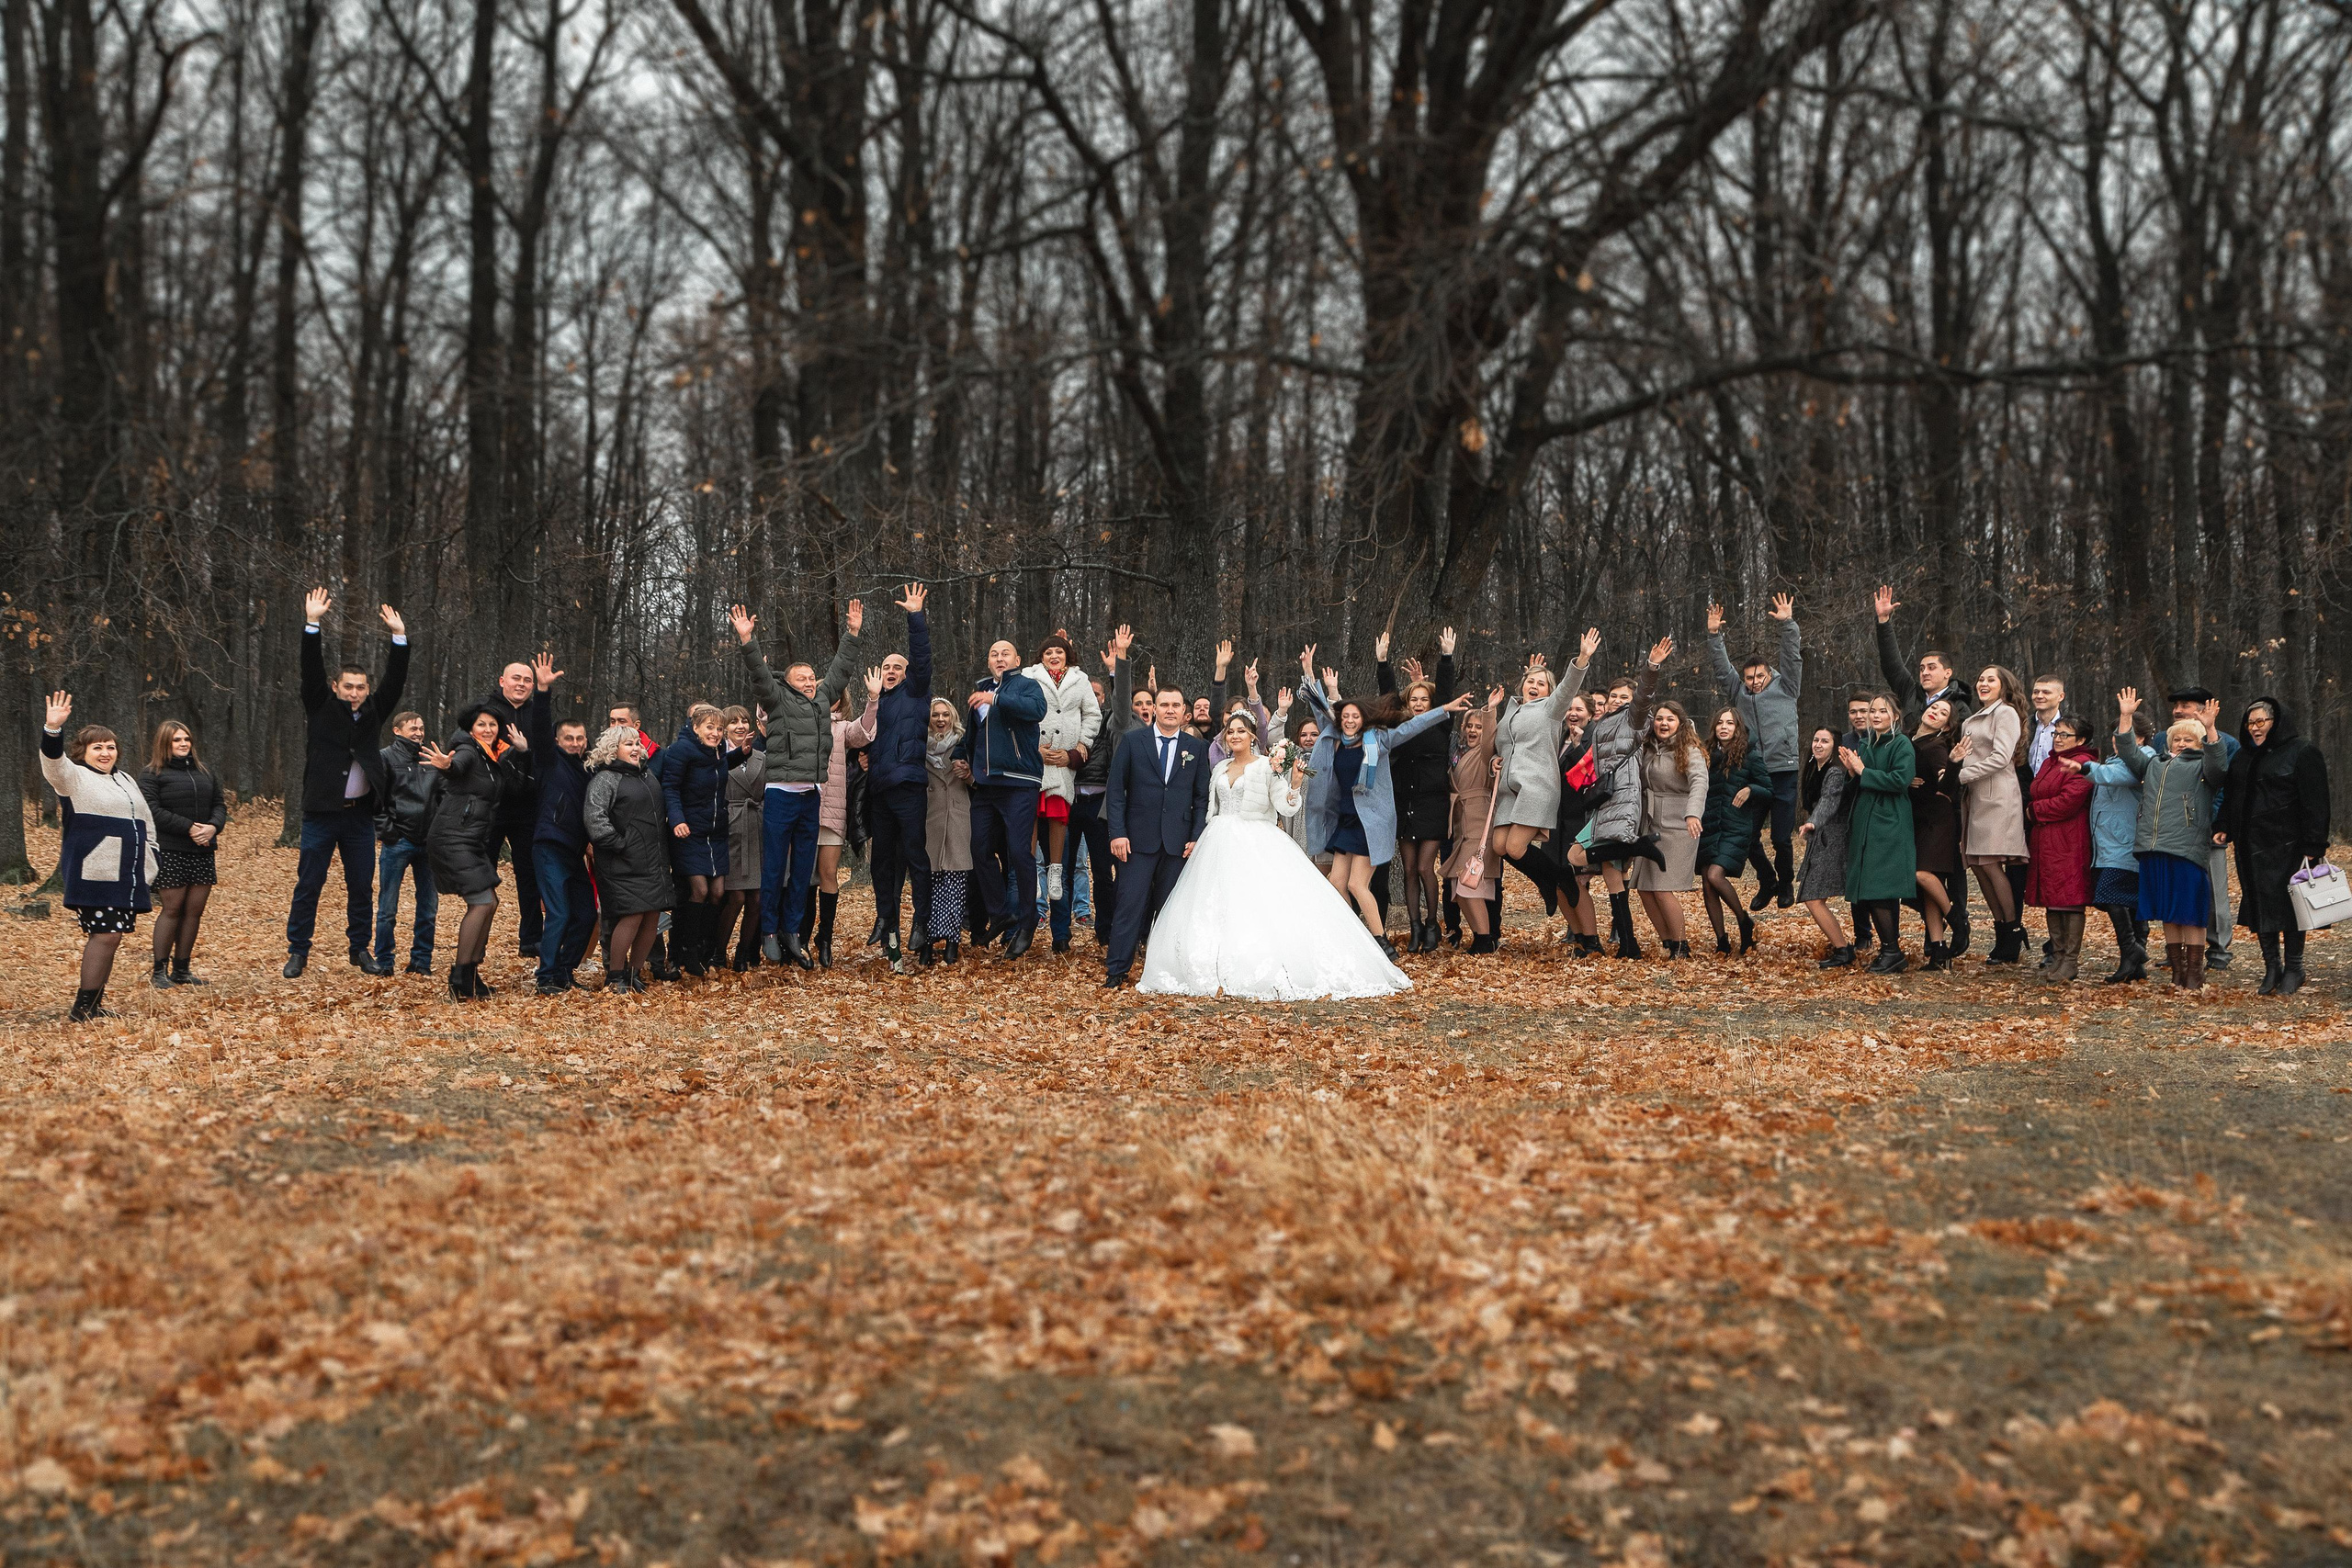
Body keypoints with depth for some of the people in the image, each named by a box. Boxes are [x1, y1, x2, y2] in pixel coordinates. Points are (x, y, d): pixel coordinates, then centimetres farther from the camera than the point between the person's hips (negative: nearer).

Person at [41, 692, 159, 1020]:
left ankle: (94, 1006, 15)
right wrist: (53, 729, -42)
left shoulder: (126, 781, 21)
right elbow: (53, 762, -23)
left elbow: (147, 828, 25)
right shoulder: (75, 777, -1)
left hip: (126, 879, 7)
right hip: (94, 878, -7)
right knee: (105, 936, -14)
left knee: (109, 936, 8)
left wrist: (149, 872, 21)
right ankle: (82, 1009, -9)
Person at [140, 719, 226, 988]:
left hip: (202, 852, 6)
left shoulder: (203, 771, 17)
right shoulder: (152, 774, -2)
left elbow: (219, 803, 15)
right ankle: (160, 972, 3)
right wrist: (189, 827, -18)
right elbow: (152, 810, -13)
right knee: (171, 909, -6)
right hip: (170, 852, -6)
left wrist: (213, 827, -6)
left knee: (194, 911, 4)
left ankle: (181, 970, 12)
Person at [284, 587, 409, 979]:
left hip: (360, 815, 3)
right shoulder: (321, 708, 0)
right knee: (308, 885, 1)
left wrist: (399, 636, -9)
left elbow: (394, 681, 1)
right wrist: (312, 623, -20)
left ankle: (360, 950, 18)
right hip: (322, 813, -3)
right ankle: (297, 953, 7)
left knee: (362, 887, 8)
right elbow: (311, 670, -10)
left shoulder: (373, 711, 8)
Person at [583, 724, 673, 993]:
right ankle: (614, 977, 0)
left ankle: (635, 972, 20)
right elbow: (593, 818, -18)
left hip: (654, 863, 8)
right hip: (624, 866, -8)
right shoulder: (605, 779, -7)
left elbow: (660, 813, 31)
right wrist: (619, 844, -18)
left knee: (653, 917, 5)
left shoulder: (647, 776, 19)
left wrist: (663, 852, 20)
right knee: (632, 916, -13)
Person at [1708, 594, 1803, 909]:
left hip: (1784, 772, -3)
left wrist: (1788, 624, -12)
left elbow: (1792, 656, -2)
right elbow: (1722, 667, 8)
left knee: (1781, 837, -1)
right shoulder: (1739, 692, 14)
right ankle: (1767, 882, 23)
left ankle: (1786, 884, 20)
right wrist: (1714, 635, -3)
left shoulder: (1785, 687, 8)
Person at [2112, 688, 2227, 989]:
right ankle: (2177, 971, 15)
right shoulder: (2154, 764, 24)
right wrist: (2126, 717, 9)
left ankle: (2194, 973, 0)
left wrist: (2209, 729, -25)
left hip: (2187, 849, -5)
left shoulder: (2201, 767, 7)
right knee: (2167, 914, 9)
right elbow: (2129, 751, 19)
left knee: (2190, 914, -5)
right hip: (2153, 849, 5)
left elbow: (2217, 765, -12)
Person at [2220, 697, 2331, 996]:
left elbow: (2315, 803, -11)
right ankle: (2272, 967, 12)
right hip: (2251, 845, 6)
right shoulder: (2243, 756, 16)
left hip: (2287, 845, -6)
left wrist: (2313, 845, -16)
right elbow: (2229, 797, 24)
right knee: (2259, 905, 5)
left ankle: (2293, 969, 7)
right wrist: (2224, 828, 11)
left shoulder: (2302, 753, -6)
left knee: (2288, 905, -2)